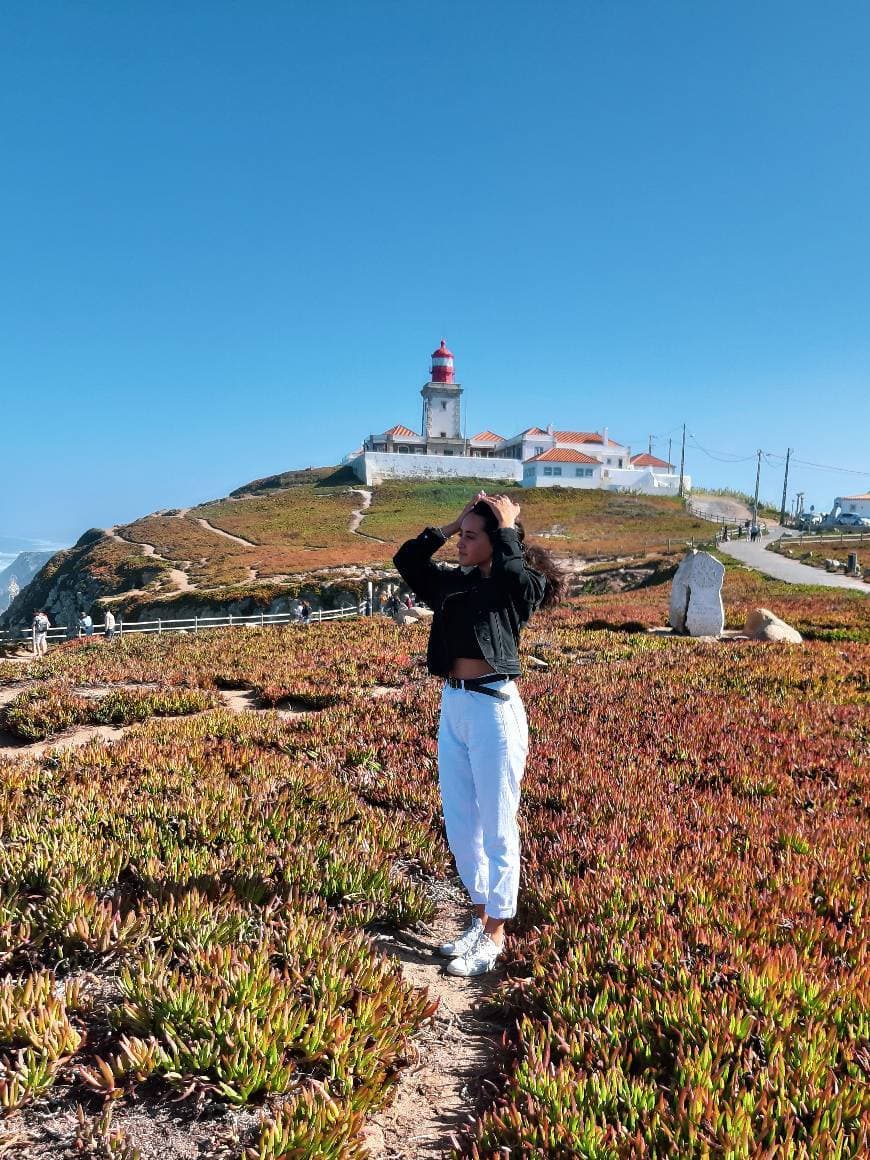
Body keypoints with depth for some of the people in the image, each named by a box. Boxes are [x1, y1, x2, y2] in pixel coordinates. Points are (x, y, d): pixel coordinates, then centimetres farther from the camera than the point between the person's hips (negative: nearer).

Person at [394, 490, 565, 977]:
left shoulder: (521, 587, -6)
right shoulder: (455, 582, 10)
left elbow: (513, 570, -28)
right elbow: (406, 559, 10)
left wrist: (507, 526, -10)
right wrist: (452, 524, 7)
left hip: (494, 707, -7)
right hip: (452, 705, 7)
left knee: (496, 826, 4)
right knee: (459, 820, 15)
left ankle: (495, 935, 20)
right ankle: (482, 918, 32)